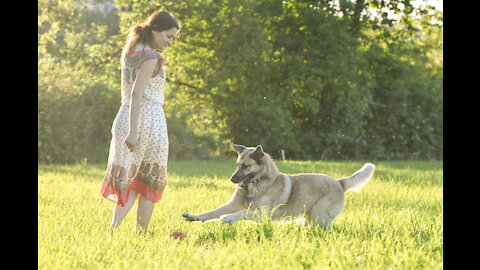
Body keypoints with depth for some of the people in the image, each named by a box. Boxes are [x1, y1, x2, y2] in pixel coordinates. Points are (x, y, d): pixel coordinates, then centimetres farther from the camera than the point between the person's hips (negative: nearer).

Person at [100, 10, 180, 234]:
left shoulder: (130, 52, 11)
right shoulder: (151, 57, -14)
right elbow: (137, 93, -22)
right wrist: (133, 131, -25)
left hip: (125, 119, 7)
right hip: (149, 120, -7)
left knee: (128, 179, 9)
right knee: (150, 182, 8)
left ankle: (114, 226, -10)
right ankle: (141, 234, 10)